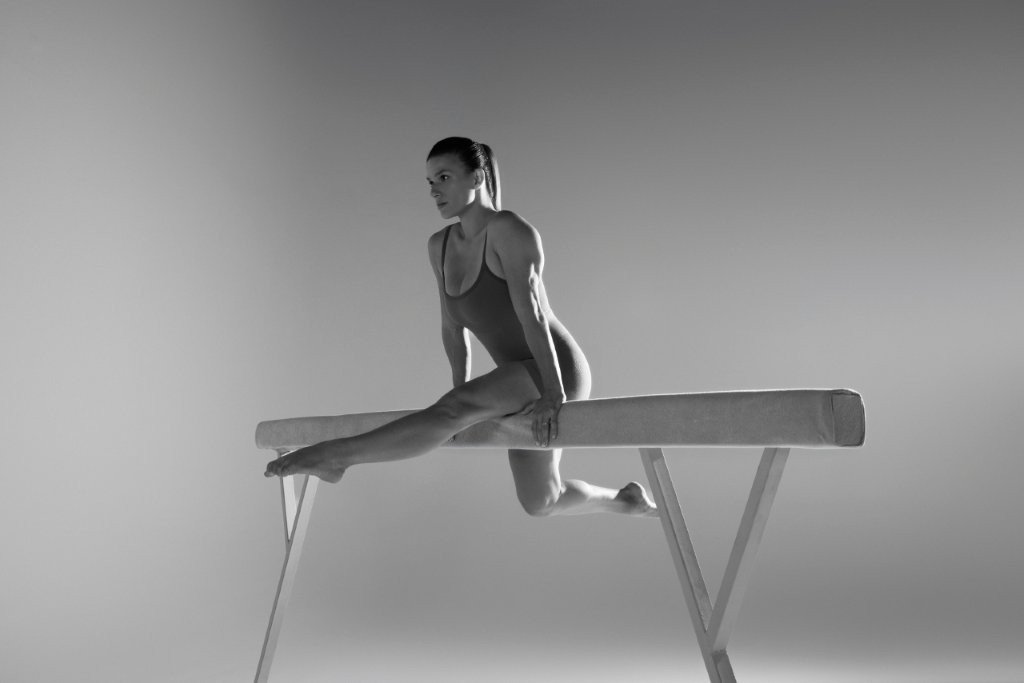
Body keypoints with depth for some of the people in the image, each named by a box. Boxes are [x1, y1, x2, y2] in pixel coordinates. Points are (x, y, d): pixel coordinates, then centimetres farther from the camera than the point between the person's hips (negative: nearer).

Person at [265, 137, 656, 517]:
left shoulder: (509, 230, -16)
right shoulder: (439, 246, 7)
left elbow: (532, 313, -23)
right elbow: (453, 326, 12)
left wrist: (553, 394, -28)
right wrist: (460, 392, 10)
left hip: (558, 369, -9)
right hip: (522, 381, 9)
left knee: (456, 407, -31)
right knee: (539, 501, 14)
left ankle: (336, 455, -28)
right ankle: (624, 500, 36)